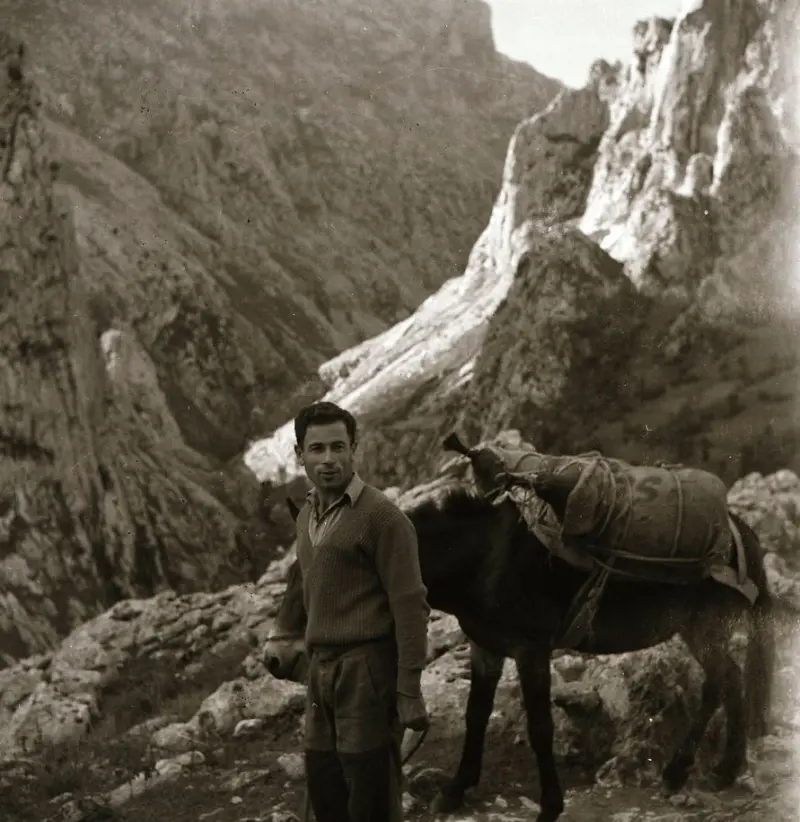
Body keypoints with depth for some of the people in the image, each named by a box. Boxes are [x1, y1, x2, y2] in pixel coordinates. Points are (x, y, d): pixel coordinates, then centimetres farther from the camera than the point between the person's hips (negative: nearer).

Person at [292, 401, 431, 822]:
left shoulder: (381, 516, -11)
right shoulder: (306, 516, 12)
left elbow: (410, 606, -13)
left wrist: (409, 691, -16)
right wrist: (312, 666, 11)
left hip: (366, 672, -7)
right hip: (321, 672, 7)